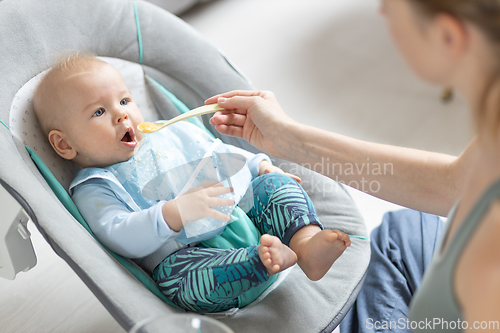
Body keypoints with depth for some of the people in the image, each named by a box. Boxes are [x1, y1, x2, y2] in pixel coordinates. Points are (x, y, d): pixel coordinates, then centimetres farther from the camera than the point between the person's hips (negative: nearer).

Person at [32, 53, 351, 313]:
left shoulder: (172, 133, 22)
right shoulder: (94, 188, 1)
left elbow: (221, 155, 31)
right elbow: (121, 238, -15)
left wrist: (260, 166, 14)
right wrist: (175, 214, -30)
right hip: (187, 251, -6)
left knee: (274, 183, -11)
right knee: (175, 272, -36)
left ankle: (306, 240, -36)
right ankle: (266, 258, -51)